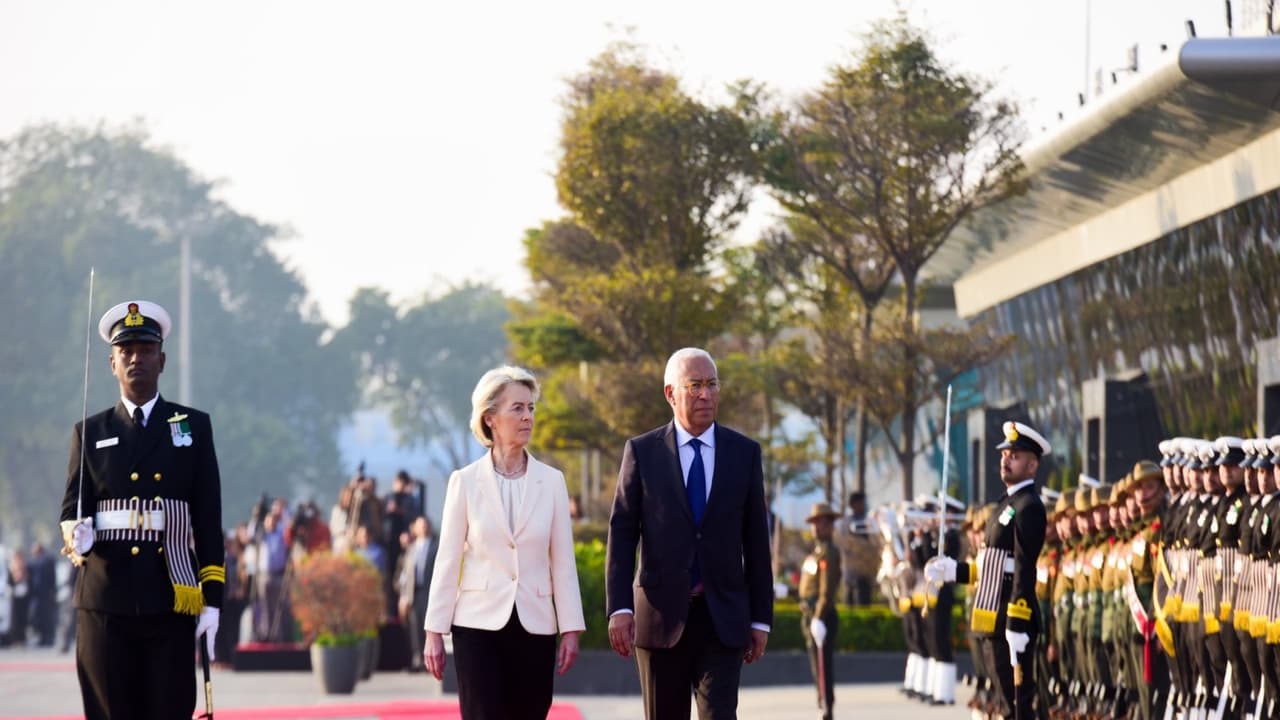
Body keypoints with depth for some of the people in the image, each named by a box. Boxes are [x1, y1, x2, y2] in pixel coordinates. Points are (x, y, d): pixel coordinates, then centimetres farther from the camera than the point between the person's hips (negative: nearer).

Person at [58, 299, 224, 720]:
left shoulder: (194, 427, 9)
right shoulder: (90, 432, 12)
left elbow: (209, 519, 6)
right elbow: (72, 508, 8)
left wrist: (212, 598, 0)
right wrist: (76, 535, -17)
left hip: (172, 604, -1)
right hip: (106, 602, 1)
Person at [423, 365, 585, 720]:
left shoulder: (551, 481, 4)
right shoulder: (466, 481, 0)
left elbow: (563, 560, 5)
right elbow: (447, 560, 1)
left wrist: (571, 629, 0)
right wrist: (434, 631, -2)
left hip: (534, 626, 2)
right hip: (479, 624, -2)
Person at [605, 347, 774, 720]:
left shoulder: (744, 452, 5)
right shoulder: (642, 451, 1)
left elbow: (756, 539, 6)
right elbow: (622, 533, -1)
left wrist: (761, 618, 4)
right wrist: (619, 607, -11)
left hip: (723, 618, 0)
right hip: (660, 615, 0)